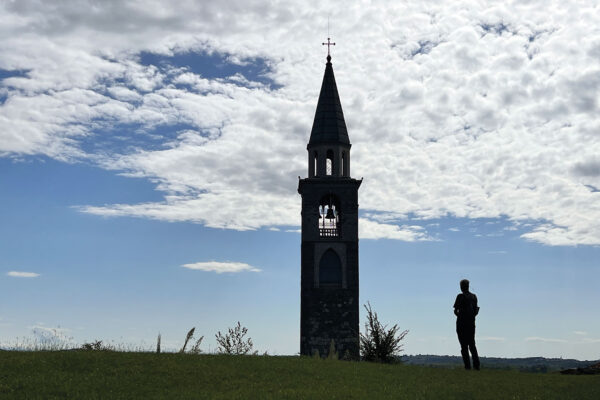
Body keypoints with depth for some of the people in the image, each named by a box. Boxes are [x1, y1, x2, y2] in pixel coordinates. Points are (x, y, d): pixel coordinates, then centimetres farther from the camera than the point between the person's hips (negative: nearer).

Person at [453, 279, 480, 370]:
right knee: (472, 344, 14)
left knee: (464, 345, 0)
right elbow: (475, 310, 9)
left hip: (462, 322, -5)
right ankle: (476, 365, 7)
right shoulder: (474, 296, 6)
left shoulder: (460, 296, -12)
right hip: (471, 322, 5)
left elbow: (456, 310, -11)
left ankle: (467, 365, -3)